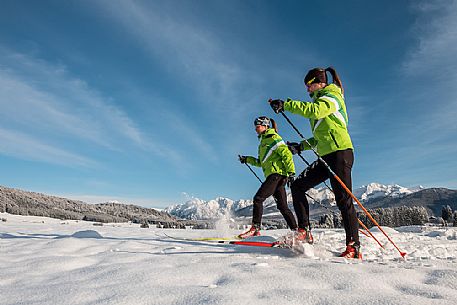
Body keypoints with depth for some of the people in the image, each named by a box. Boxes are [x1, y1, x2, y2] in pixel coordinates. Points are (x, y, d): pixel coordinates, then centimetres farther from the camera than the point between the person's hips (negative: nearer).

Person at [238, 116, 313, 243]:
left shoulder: (273, 138, -1)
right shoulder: (263, 142, 26)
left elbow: (286, 153, -11)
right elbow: (261, 162, 31)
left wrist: (291, 171, -17)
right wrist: (247, 159, 23)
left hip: (277, 173, -10)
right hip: (274, 176, 10)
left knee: (258, 198, -14)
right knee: (282, 206, 5)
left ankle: (255, 229, -11)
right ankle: (299, 232, 5)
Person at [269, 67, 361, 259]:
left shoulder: (332, 95, 1)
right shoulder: (321, 100, 27)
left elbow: (314, 110, -24)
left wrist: (285, 104, -23)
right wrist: (301, 146, 18)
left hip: (340, 152, -9)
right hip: (326, 157, 9)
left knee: (343, 200, -10)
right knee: (297, 186, 0)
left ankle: (354, 247, -4)